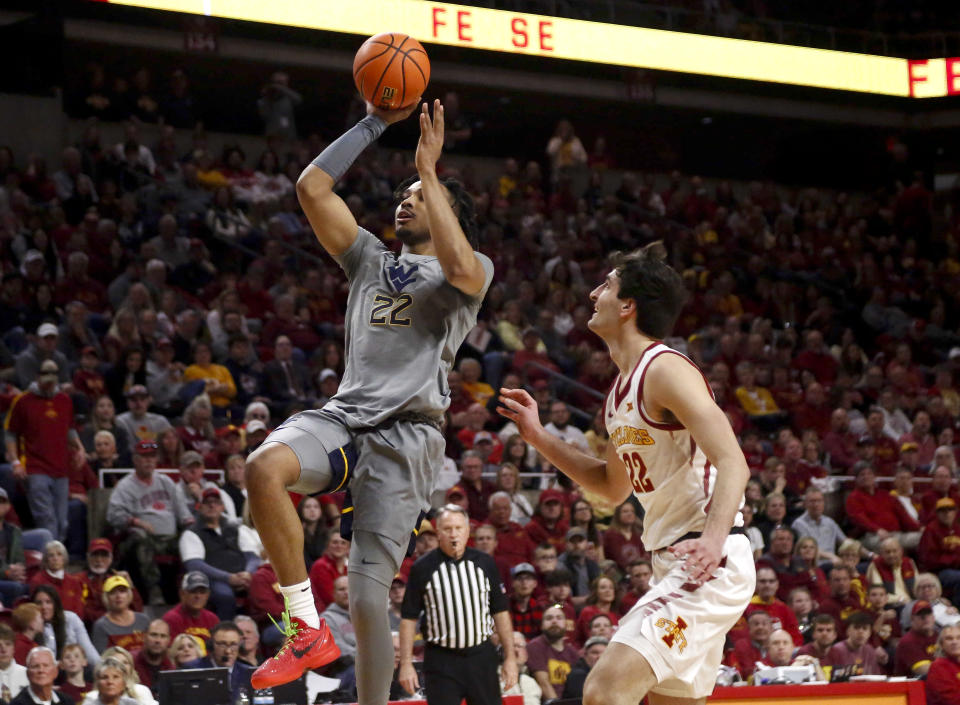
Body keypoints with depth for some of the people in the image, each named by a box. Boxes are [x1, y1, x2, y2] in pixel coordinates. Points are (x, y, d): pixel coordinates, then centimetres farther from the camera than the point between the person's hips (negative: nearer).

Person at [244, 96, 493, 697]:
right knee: (264, 467, -31)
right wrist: (376, 123, 14)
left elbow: (460, 268, -16)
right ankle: (308, 629, -21)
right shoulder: (371, 259, 25)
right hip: (344, 416, 4)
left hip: (408, 433, -4)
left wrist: (430, 168, -10)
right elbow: (313, 186, 16)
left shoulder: (476, 269, 11)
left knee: (367, 596, -10)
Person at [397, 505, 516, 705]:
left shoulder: (485, 563, 5)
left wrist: (510, 657, 6)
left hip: (482, 658, 2)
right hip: (441, 661, -2)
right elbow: (409, 618, 0)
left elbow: (500, 612, 10)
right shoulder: (422, 569, -2)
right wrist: (406, 663, -5)